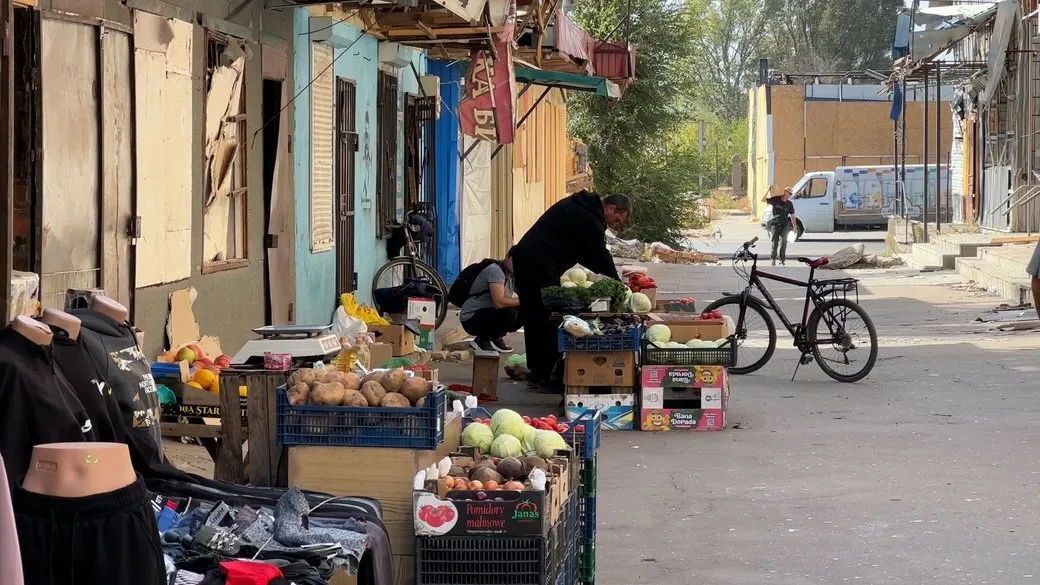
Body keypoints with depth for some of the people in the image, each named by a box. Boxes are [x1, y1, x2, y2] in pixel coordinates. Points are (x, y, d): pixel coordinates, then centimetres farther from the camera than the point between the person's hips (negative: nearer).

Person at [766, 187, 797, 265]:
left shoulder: (789, 204, 6)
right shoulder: (775, 200, -2)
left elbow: (792, 215, 10)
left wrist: (794, 226, 6)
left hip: (785, 226, 2)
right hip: (775, 224, -2)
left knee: (783, 243, 1)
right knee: (775, 243, 1)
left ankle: (782, 260, 10)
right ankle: (773, 259, 13)